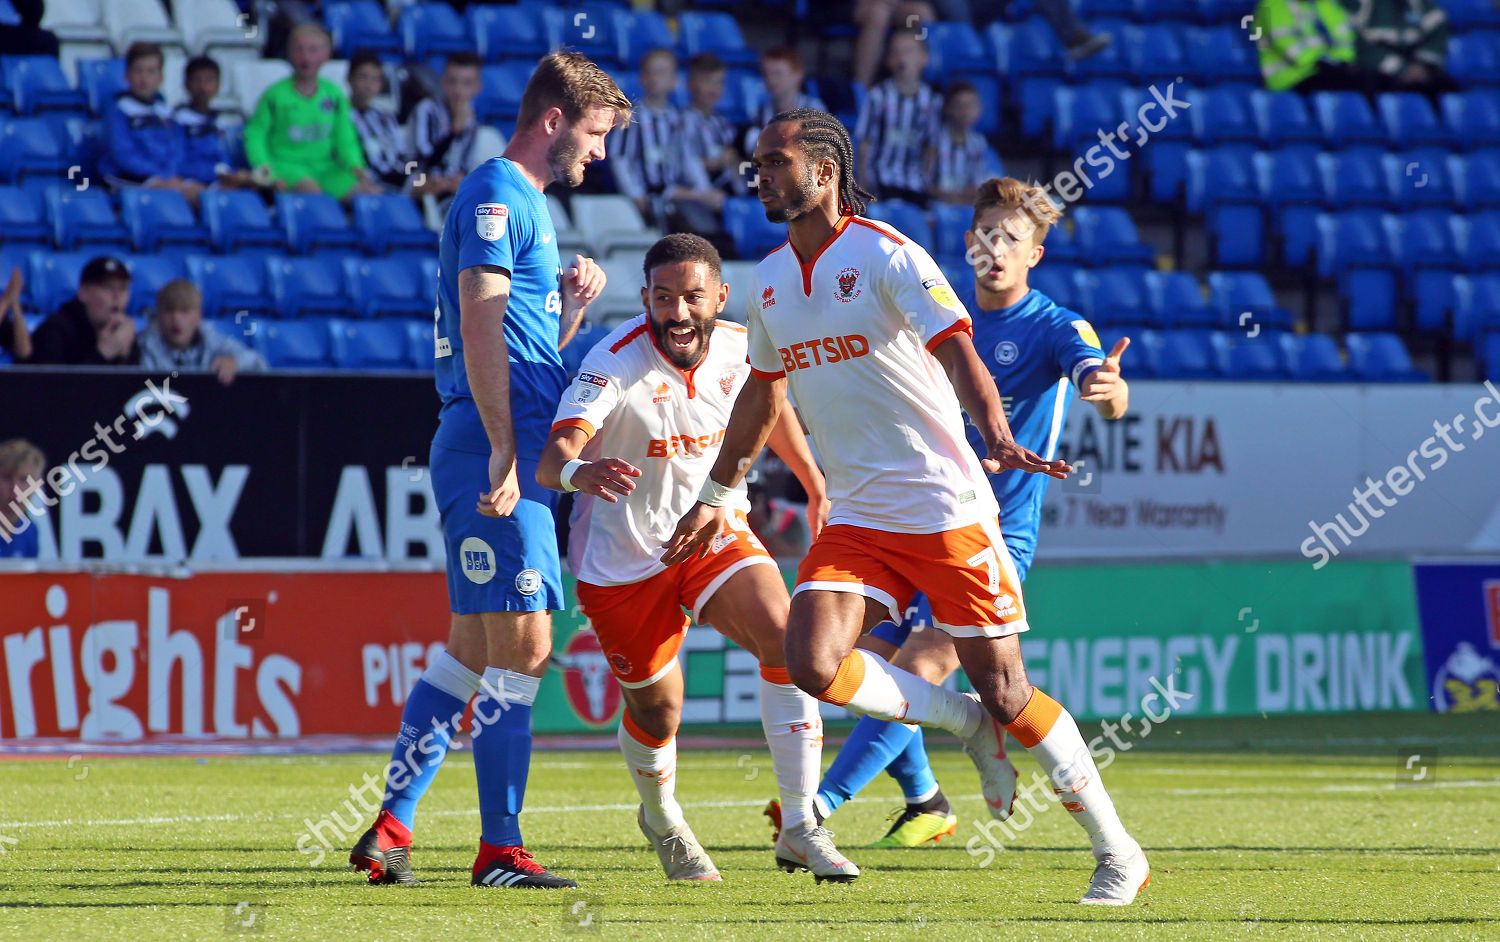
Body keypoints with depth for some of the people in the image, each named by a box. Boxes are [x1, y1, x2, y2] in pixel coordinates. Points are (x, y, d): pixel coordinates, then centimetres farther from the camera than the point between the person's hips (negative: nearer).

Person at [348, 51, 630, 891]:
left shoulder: (525, 204, 22)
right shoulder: (496, 197, -9)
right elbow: (479, 331, -18)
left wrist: (574, 305, 9)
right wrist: (504, 451, -23)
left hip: (517, 452, 10)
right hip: (497, 450, -10)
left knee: (472, 652, 10)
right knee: (521, 646, -9)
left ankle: (390, 830, 11)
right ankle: (500, 849, -6)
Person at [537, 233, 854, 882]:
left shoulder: (740, 347, -10)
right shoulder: (616, 362, -25)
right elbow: (552, 458, -39)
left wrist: (816, 486, 22)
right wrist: (580, 470, -63)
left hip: (716, 532, 3)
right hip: (623, 556, -3)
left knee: (788, 644, -20)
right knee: (657, 708, 5)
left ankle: (800, 830, -12)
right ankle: (660, 817, 40)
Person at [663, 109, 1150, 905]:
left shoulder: (886, 257, -10)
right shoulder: (769, 281, 10)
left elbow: (959, 354, -21)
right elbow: (762, 394, 25)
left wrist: (997, 439, -38)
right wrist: (714, 498, 29)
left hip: (944, 505, -6)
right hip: (855, 518, 6)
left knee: (1004, 693, -5)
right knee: (812, 663, -17)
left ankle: (1117, 854, 9)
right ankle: (965, 725, 8)